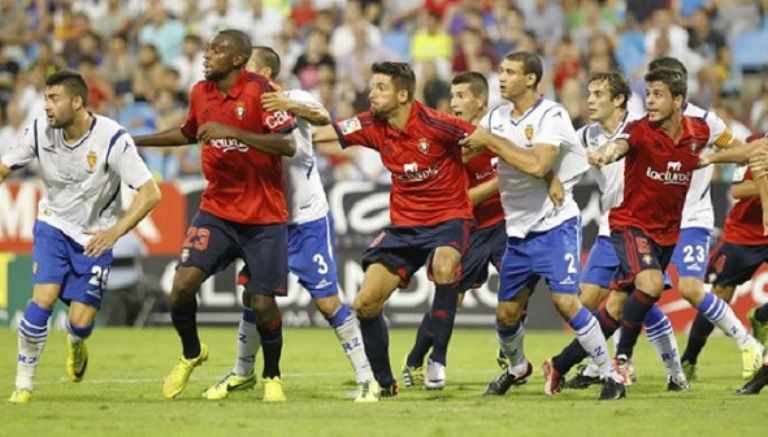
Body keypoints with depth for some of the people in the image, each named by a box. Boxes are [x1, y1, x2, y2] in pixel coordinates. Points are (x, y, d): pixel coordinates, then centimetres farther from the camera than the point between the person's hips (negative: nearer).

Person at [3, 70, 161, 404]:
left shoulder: (112, 139, -22)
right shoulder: (40, 131, -12)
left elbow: (150, 193, -22)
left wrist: (115, 231, -31)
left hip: (95, 237, -2)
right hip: (53, 226, 2)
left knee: (81, 320, -7)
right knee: (43, 298, -20)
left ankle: (75, 343, 33)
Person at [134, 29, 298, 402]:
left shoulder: (259, 91, -14)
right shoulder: (201, 93, 5)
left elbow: (288, 145, -23)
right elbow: (189, 133, 25)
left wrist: (232, 132, -29)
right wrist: (135, 141, 25)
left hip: (264, 216, -4)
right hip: (217, 211, 4)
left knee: (262, 303, -5)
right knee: (183, 284, -11)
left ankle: (272, 377, 20)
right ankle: (191, 354, 16)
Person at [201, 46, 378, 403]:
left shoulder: (294, 99, -12)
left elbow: (322, 118, -33)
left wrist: (290, 106, -51)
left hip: (309, 220, -6)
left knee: (327, 301, -8)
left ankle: (366, 379, -1)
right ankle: (243, 373, 24)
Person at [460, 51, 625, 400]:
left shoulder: (551, 116, -15)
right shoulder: (497, 117, 7)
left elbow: (537, 165, -29)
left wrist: (492, 141, -23)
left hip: (555, 225, -7)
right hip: (518, 231, 7)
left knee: (565, 301, -20)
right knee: (506, 313, 11)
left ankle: (610, 374, -10)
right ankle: (516, 367, 39)